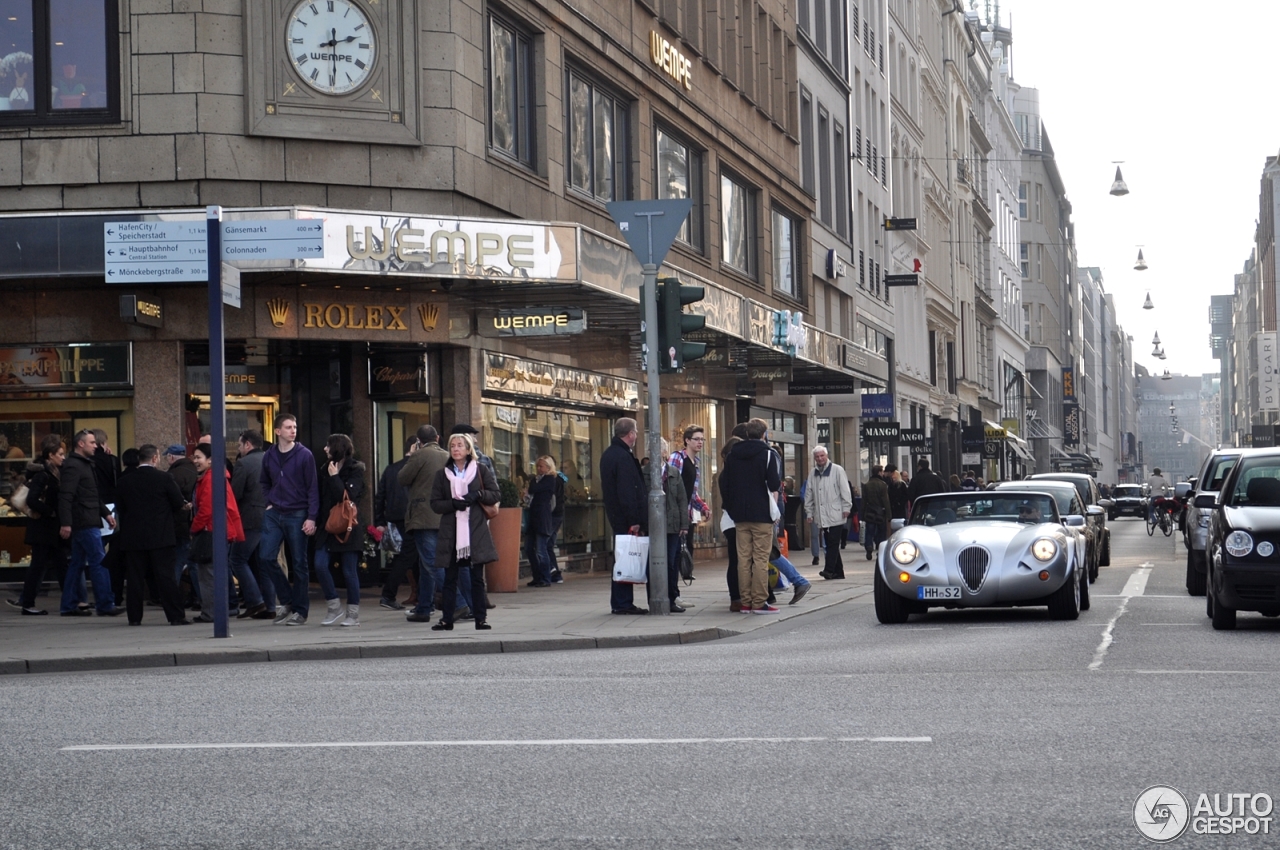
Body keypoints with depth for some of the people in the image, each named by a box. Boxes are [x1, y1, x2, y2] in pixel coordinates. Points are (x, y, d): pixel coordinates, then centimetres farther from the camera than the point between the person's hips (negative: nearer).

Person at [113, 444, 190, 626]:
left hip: (133, 536, 3)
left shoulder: (124, 481, 3)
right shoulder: (164, 479, -7)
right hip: (160, 536, -3)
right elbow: (179, 503, -2)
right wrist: (170, 519, 16)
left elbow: (119, 509, 8)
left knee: (135, 578, 6)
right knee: (165, 577, -2)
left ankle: (134, 617, 5)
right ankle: (175, 616, -3)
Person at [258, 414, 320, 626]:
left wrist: (311, 517, -13)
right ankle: (286, 600, 10)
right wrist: (269, 502, 5)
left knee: (299, 564, 1)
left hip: (297, 515, -4)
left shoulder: (304, 455, -5)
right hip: (274, 514, 4)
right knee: (266, 556, -7)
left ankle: (300, 610, 9)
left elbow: (313, 488, -7)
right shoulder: (269, 456, 7)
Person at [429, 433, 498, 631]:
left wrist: (478, 494, -13)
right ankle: (447, 620, 8)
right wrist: (453, 504, -13)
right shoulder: (442, 474, 8)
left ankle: (480, 619, 5)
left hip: (476, 532, -1)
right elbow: (435, 503, 4)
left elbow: (496, 495, 3)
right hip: (451, 533, 1)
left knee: (477, 578, 1)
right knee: (450, 579, 4)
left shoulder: (481, 470, 5)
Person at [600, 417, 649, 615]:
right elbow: (627, 493, -21)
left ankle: (621, 603, 14)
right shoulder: (623, 457, -16)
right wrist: (633, 521, -20)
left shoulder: (608, 455, 16)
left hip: (615, 515, 10)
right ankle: (623, 603, -6)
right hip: (626, 517, -10)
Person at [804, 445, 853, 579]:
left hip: (835, 514, -5)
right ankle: (838, 572, 12)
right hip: (821, 516, 5)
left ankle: (829, 569, -16)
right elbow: (809, 494, 16)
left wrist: (846, 508, -8)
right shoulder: (813, 474, 13)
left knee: (833, 543, -11)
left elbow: (845, 490, -3)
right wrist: (809, 511, 12)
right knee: (830, 544, 7)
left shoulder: (837, 470, -1)